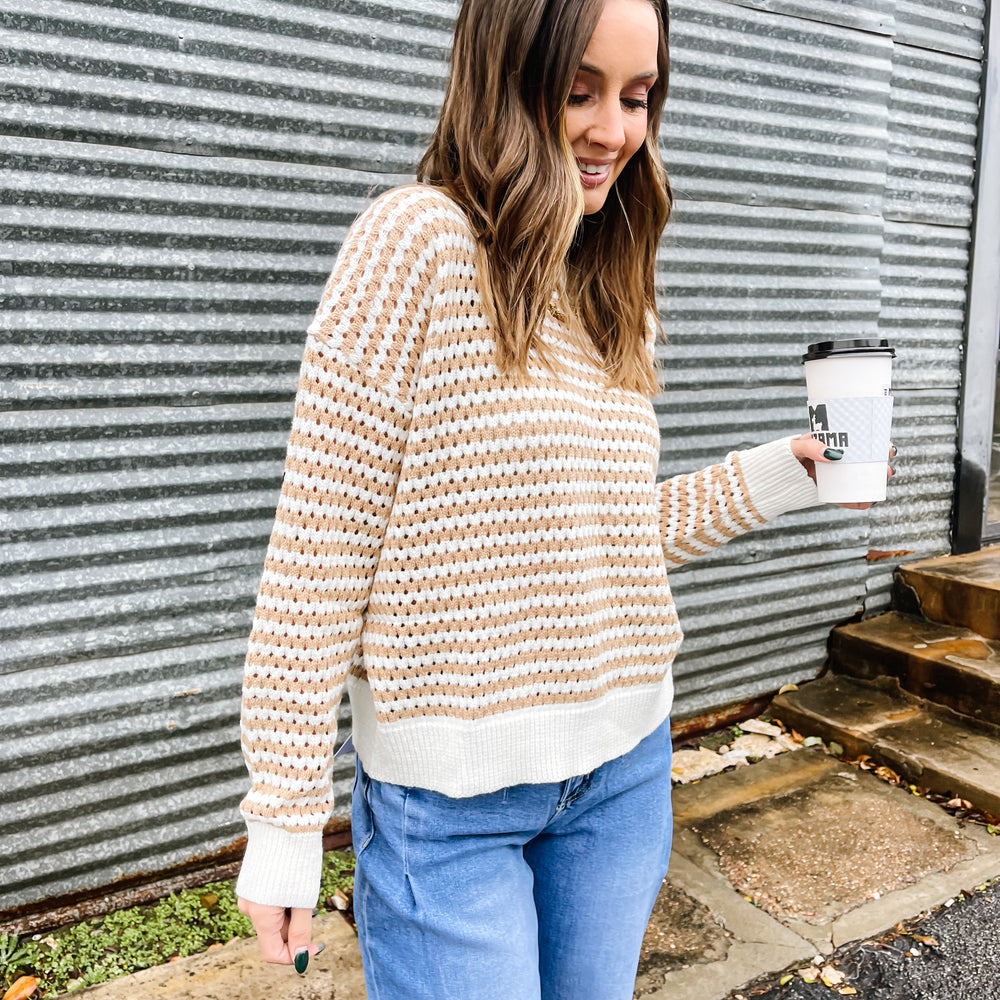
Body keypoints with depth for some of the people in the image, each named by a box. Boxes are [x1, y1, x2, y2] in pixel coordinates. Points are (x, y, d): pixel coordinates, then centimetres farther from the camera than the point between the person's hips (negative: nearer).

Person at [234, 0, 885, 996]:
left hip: (625, 767, 7)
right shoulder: (416, 242, -13)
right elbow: (319, 546, -15)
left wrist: (781, 471, 4)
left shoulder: (612, 290, 8)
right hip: (450, 796, -6)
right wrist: (282, 822, -13)